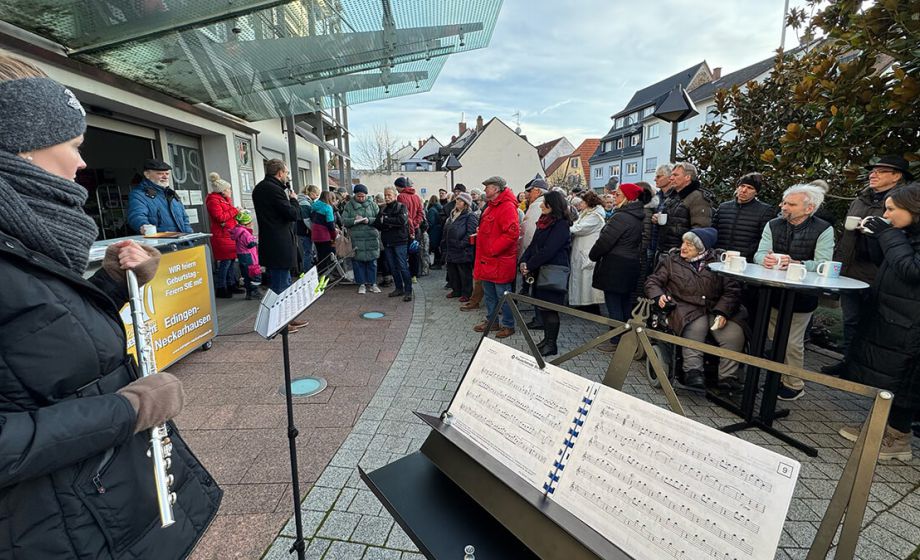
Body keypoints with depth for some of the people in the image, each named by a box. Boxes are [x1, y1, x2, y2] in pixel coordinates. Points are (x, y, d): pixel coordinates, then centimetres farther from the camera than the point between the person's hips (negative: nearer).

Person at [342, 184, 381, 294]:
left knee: (372, 261, 5)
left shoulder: (372, 204, 7)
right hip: (356, 238, 0)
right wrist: (354, 220, -15)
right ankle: (361, 284, 15)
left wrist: (369, 220, -14)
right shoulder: (349, 206, 6)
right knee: (358, 261, 3)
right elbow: (343, 220, 2)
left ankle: (372, 283, 17)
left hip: (371, 237, 1)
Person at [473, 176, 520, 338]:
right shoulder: (490, 206, 14)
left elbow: (512, 233, -26)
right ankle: (491, 320, 33)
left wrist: (493, 249, -22)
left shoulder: (507, 207, -17)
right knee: (489, 293, 19)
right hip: (487, 259, 10)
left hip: (500, 261, -10)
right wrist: (478, 235, 10)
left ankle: (508, 325, 15)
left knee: (503, 295, 1)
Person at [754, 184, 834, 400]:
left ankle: (795, 384, 20)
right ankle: (777, 377, 29)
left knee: (792, 342, 1)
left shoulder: (824, 230, -6)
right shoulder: (773, 225, 3)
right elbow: (759, 253, -6)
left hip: (802, 296, -4)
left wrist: (796, 264, -33)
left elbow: (823, 265, -15)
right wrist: (766, 259, -30)